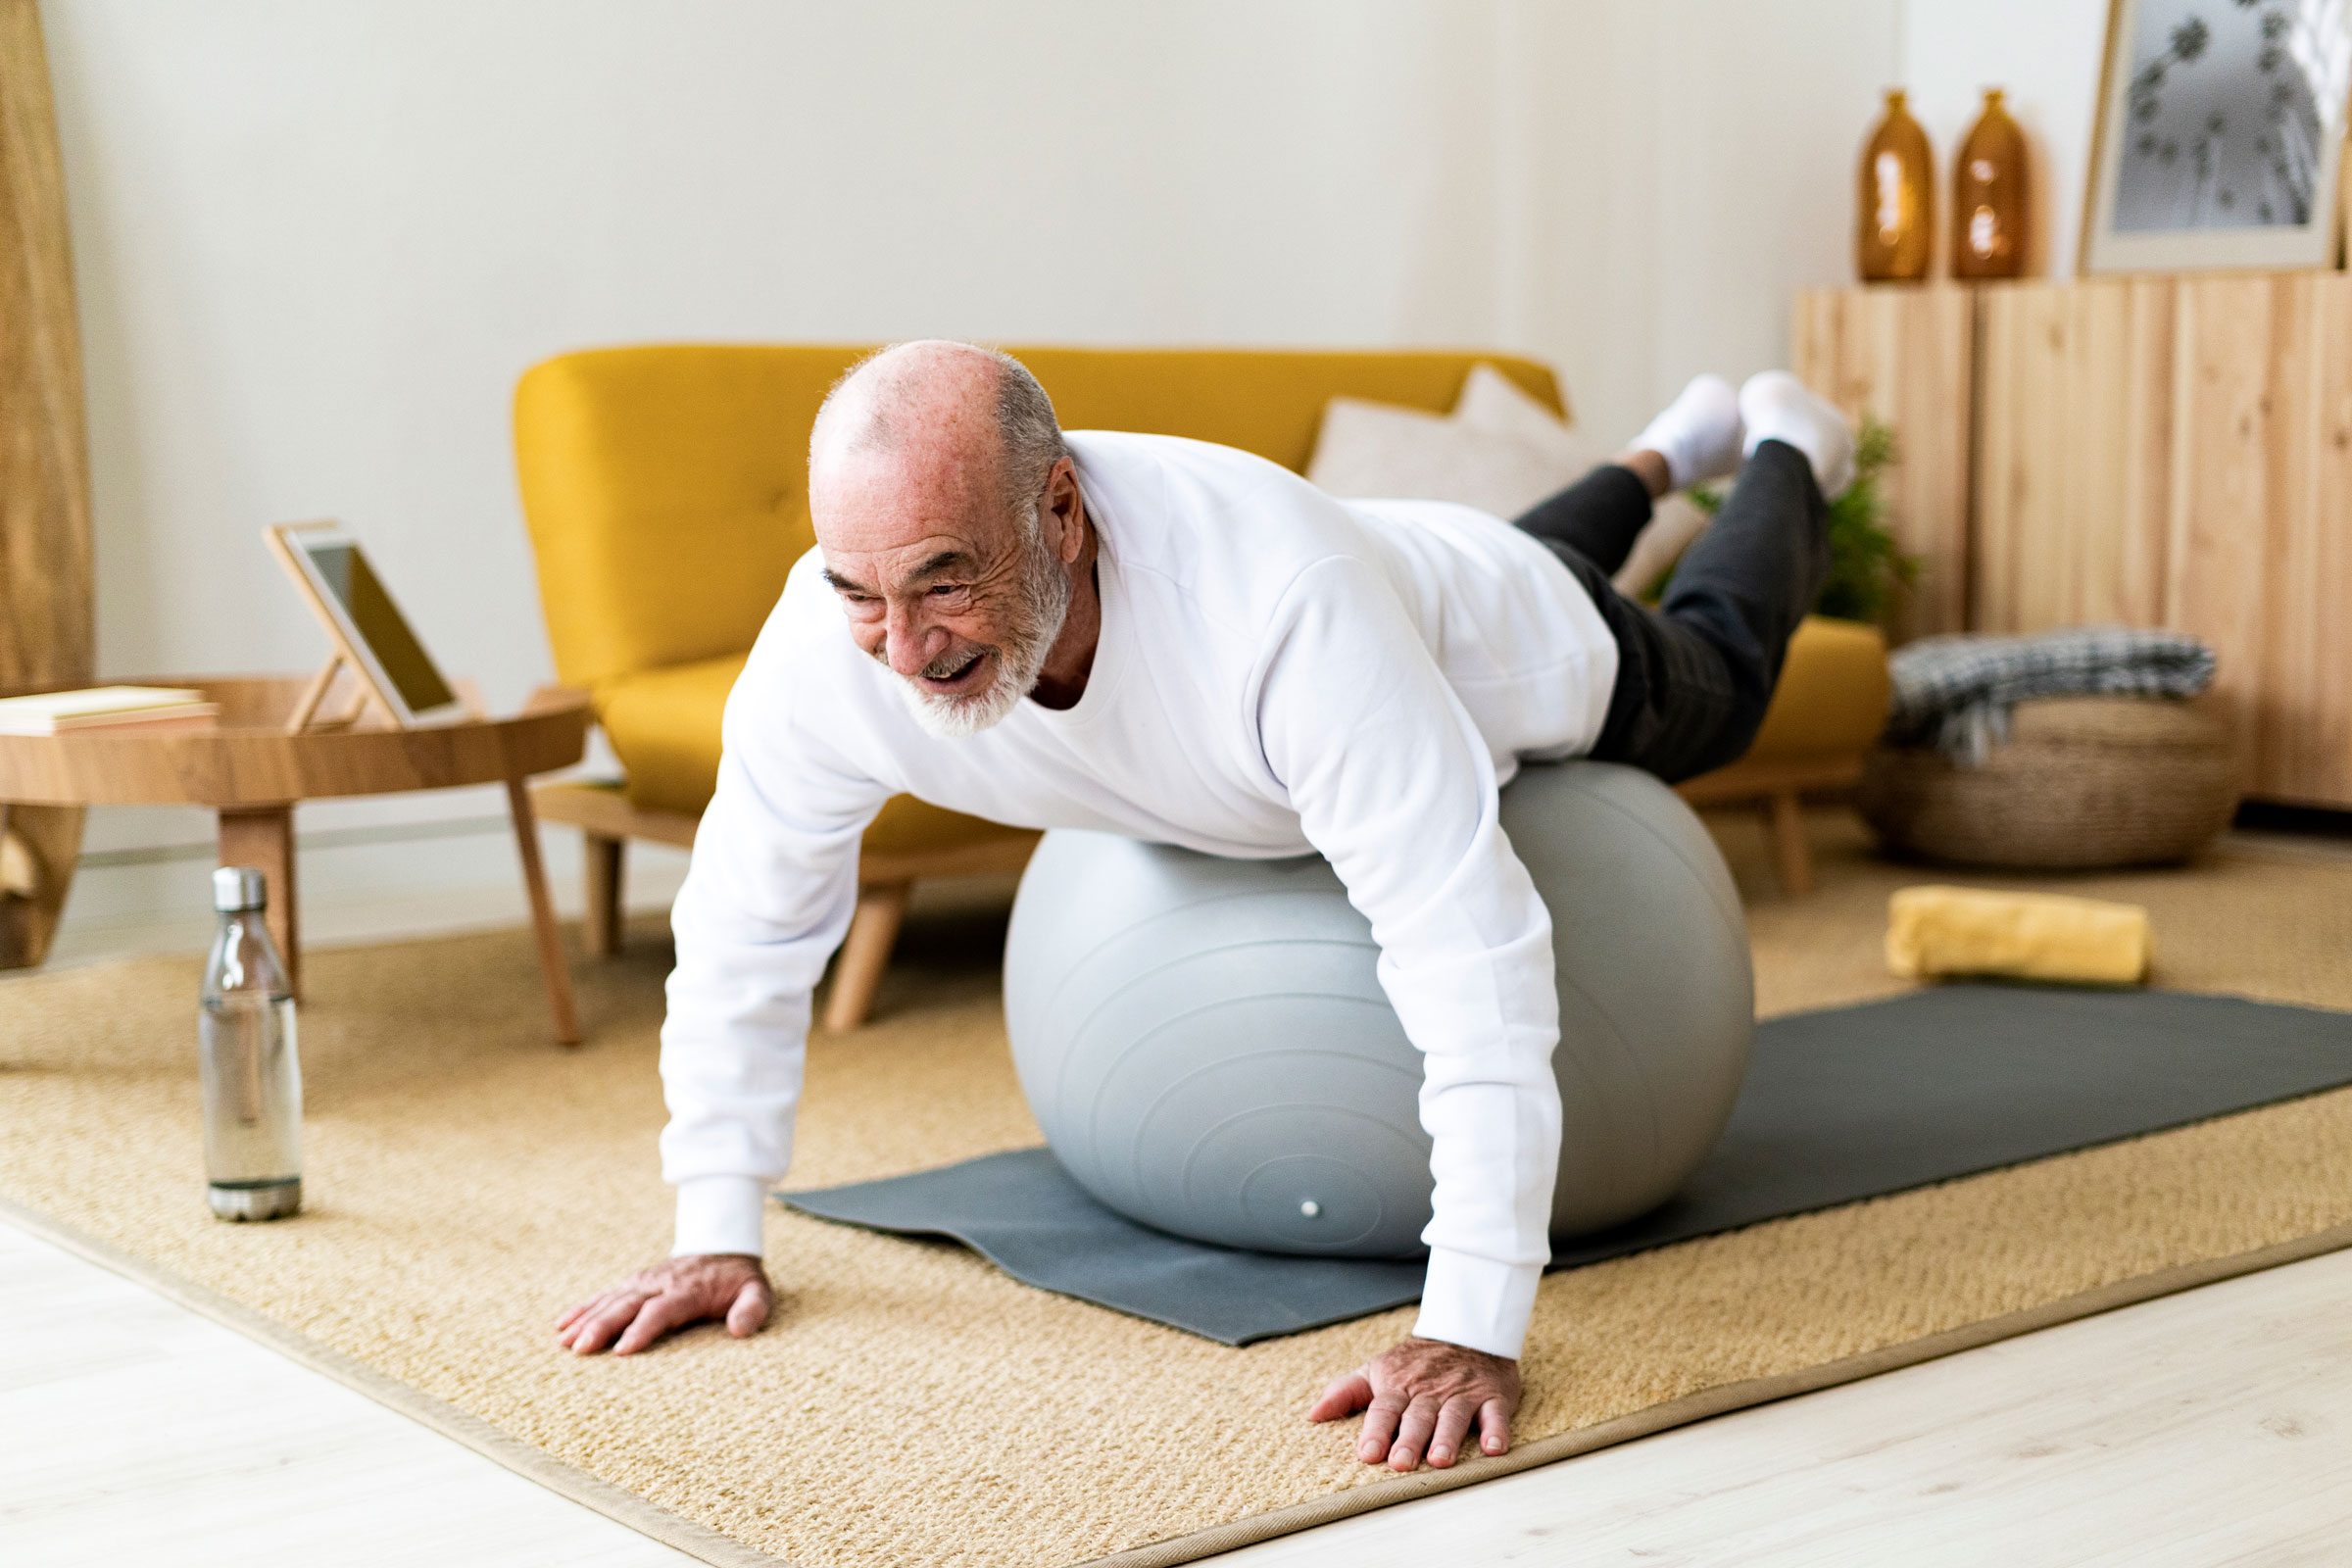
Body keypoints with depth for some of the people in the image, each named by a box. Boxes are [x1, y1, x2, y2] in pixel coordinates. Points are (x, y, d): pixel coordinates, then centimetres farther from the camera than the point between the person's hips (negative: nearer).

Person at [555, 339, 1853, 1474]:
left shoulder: (1274, 604, -55)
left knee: (1718, 675, 33)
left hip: (1525, 671, -4)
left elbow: (1474, 966, -55)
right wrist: (718, 1237, -23)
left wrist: (1472, 1334, -58)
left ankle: (1782, 451, 63)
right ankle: (1671, 452, 69)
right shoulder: (828, 648, -40)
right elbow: (745, 928, -24)